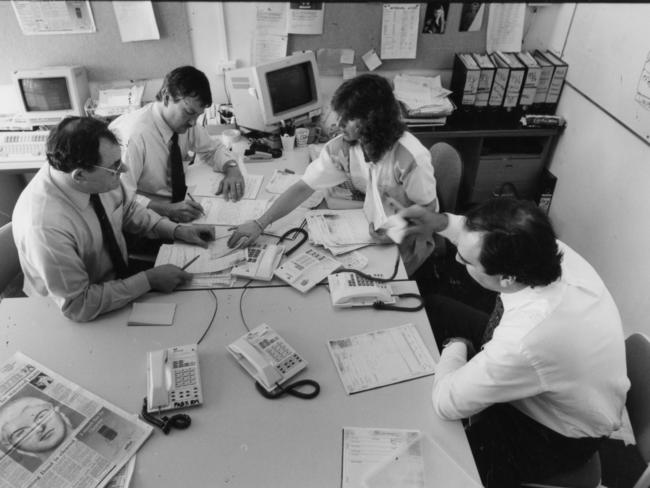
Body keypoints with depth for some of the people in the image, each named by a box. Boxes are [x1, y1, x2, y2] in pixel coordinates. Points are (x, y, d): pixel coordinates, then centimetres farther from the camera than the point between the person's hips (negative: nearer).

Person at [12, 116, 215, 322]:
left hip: (118, 278, 6)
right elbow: (78, 306, -27)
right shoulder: (45, 227, -35)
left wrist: (177, 230, -8)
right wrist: (149, 280, -27)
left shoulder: (100, 177, -17)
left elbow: (128, 209, 4)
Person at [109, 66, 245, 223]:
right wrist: (167, 209, -35)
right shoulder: (135, 134, -23)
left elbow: (212, 148, 12)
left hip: (181, 203, 6)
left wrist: (232, 168, -8)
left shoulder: (185, 122, -4)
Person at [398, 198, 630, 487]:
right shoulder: (546, 250, -26)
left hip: (558, 437, -6)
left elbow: (447, 404, -28)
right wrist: (443, 223, -12)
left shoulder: (524, 342, -46)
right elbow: (490, 239, 1)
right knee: (433, 311, 5)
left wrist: (455, 347, -11)